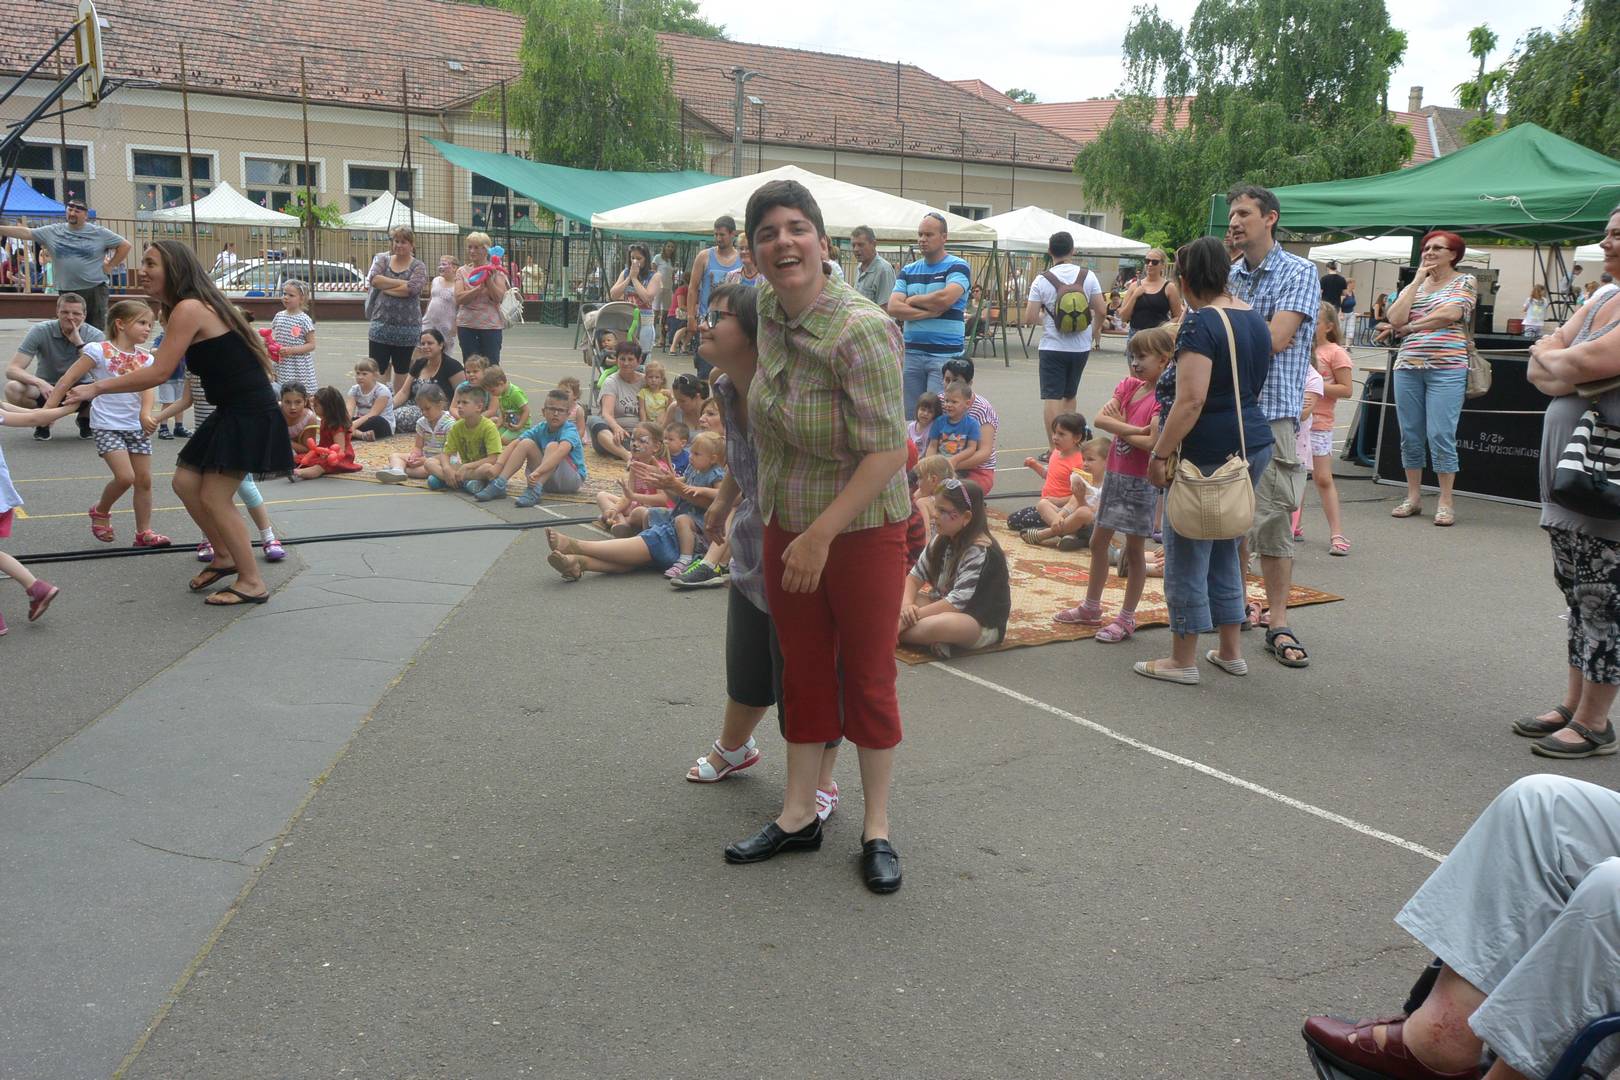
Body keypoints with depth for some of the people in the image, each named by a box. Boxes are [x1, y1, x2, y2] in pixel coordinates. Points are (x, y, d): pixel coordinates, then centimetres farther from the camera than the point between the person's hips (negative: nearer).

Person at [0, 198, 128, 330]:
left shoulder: (99, 233, 0)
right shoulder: (52, 232, 8)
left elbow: (125, 245, 2)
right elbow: (25, 232, 6)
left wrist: (110, 266, -2)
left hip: (95, 290, -3)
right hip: (66, 291, 3)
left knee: (98, 331, -2)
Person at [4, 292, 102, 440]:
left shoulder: (95, 335, -13)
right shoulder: (40, 331, -15)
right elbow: (11, 369, -21)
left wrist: (79, 342, -32)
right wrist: (39, 382, -40)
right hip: (47, 388, 0)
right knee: (13, 389, -31)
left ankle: (85, 418, 3)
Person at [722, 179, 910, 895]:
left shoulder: (860, 331, -23)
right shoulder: (768, 306, 0)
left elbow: (887, 453, -25)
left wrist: (820, 535, -24)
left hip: (861, 530, -6)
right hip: (786, 527, 7)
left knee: (868, 679, 7)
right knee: (803, 674, 15)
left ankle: (876, 829, 22)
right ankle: (799, 816, 29)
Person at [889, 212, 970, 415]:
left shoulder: (958, 267, -1)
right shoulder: (908, 271, 14)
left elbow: (945, 298, -20)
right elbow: (893, 307, 0)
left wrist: (912, 300, -3)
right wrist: (931, 312, -11)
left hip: (945, 354, -5)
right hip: (911, 352, 5)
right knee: (909, 416, 6)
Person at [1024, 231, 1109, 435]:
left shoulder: (1042, 280, -7)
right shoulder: (1088, 276, -1)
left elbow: (1029, 318, -9)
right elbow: (1102, 311, -2)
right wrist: (1092, 334, 14)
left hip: (1053, 348, -3)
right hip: (1081, 348, 3)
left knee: (1052, 397, -3)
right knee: (1069, 395, 19)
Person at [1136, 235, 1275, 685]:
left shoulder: (1201, 324, -16)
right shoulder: (1254, 318, 11)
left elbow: (1191, 399, -24)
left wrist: (1160, 453, -20)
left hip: (1207, 453, -9)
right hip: (1253, 444, 9)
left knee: (1187, 553, 1)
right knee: (1225, 548, 19)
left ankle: (1183, 661, 9)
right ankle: (1230, 652, 26)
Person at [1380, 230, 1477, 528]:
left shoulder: (1465, 282, 5)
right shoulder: (1414, 285, 17)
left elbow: (1450, 313, -13)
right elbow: (1395, 318, 0)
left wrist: (1406, 327, -6)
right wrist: (1417, 280, 1)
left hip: (1447, 369, -5)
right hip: (1408, 366, 5)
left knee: (1441, 435, -8)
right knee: (1410, 436, 6)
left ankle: (1445, 502, -1)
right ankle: (1413, 497, 15)